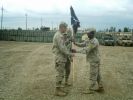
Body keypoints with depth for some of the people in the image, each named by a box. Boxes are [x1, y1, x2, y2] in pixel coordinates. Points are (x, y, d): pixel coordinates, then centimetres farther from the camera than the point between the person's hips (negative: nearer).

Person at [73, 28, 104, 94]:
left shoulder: (94, 42, -23)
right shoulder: (88, 40, 8)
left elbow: (86, 50, -26)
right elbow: (82, 45, 10)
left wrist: (76, 51, -25)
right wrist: (75, 43, -7)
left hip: (94, 60, -10)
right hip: (93, 60, 10)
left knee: (93, 75, -2)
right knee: (97, 74, 15)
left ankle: (91, 89, 7)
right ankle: (100, 88, 23)